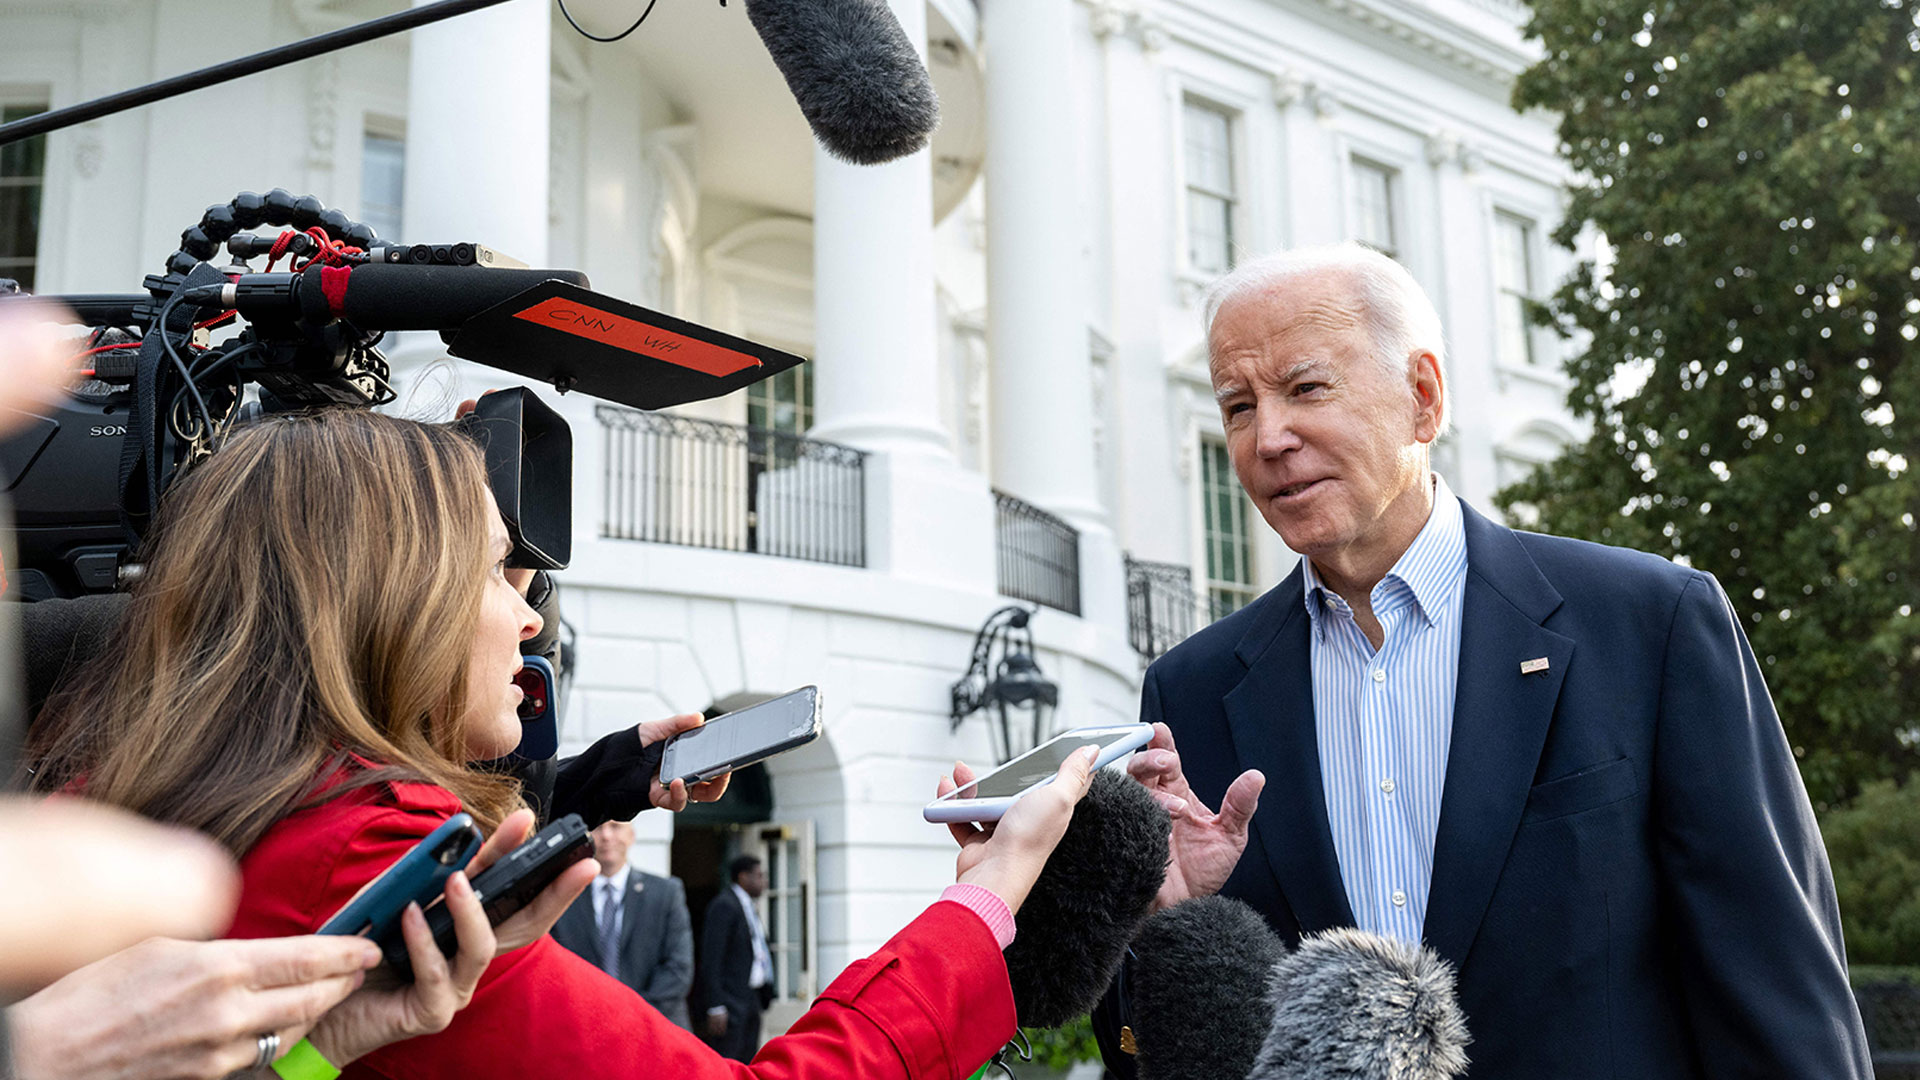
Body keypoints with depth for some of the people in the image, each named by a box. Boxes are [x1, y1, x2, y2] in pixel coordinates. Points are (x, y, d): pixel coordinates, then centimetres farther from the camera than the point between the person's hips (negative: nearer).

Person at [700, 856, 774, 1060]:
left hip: (751, 998, 9)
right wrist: (716, 1007, -21)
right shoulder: (724, 905, -12)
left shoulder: (747, 906, 16)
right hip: (730, 1000, -9)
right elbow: (711, 957, -17)